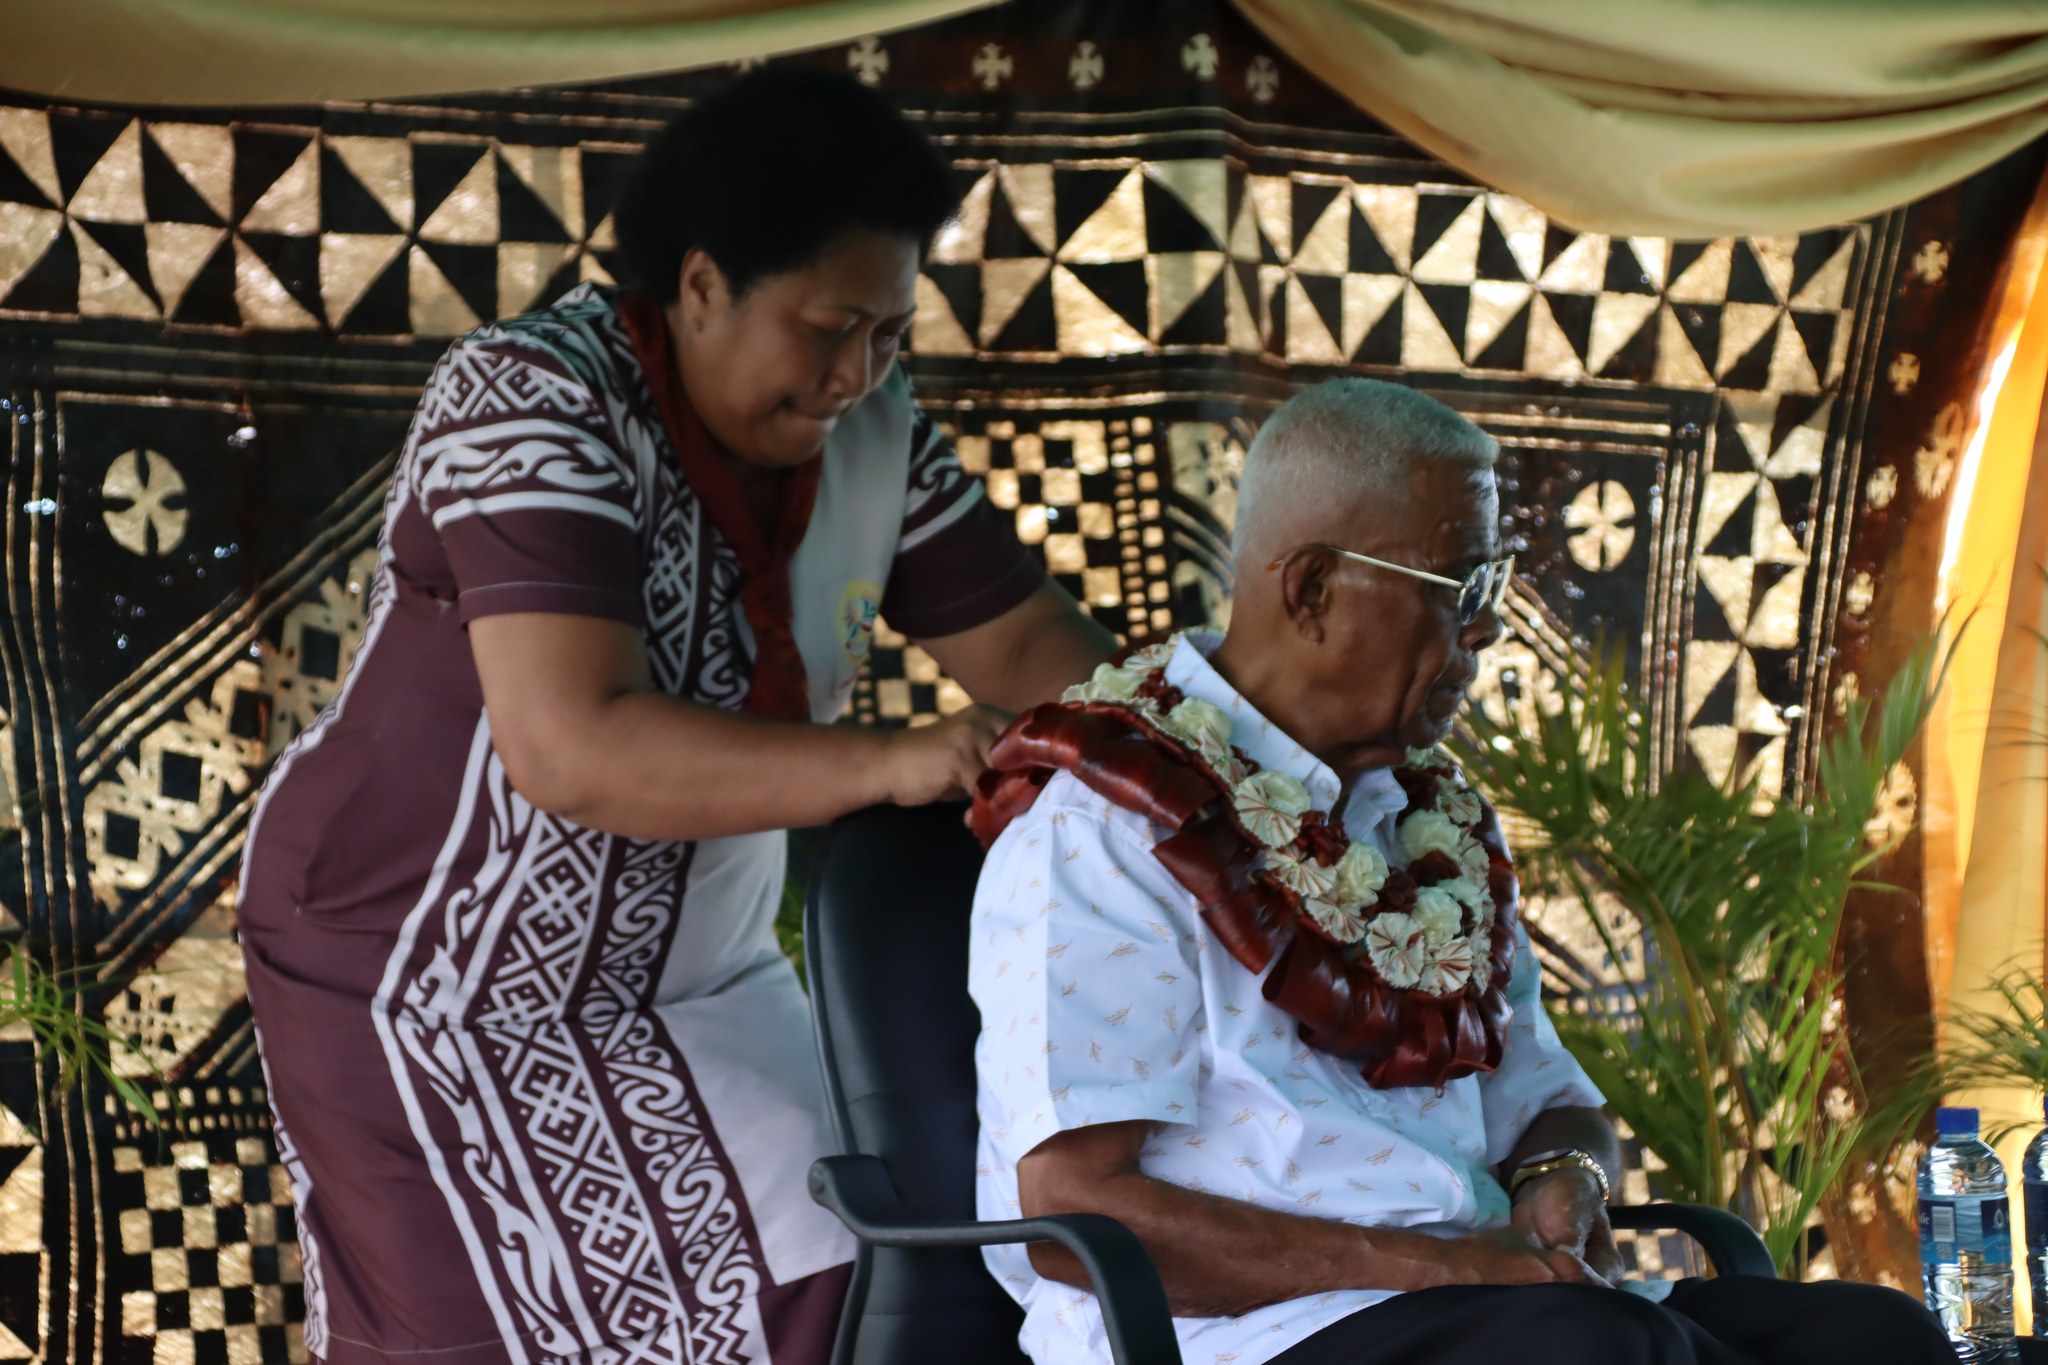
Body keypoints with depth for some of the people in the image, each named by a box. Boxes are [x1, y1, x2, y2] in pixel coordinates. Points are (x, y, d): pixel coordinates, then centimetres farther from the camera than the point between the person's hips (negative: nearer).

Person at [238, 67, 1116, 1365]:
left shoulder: (871, 428, -2)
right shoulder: (536, 401, -23)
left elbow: (1025, 639, 5)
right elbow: (571, 747, -35)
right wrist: (888, 764, -40)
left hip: (690, 979, 7)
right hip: (448, 985, -7)